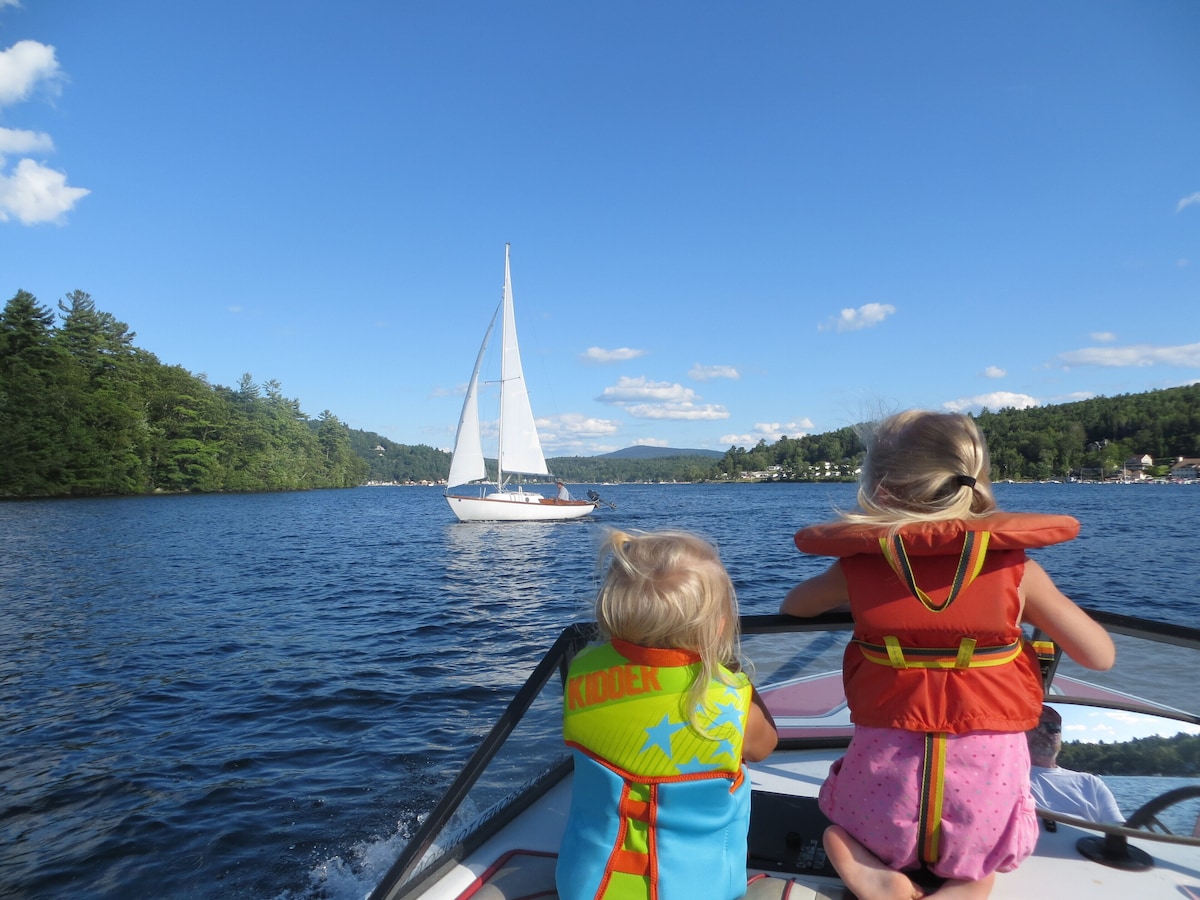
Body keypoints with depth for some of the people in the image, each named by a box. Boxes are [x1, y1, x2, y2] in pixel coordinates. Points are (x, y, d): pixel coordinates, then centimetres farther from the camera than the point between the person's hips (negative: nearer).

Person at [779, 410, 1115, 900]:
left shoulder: (858, 568, -6)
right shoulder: (1014, 567, -6)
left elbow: (791, 606, 15)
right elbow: (1100, 656, 6)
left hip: (887, 771, 0)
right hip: (985, 777, 1)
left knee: (840, 834, 34)